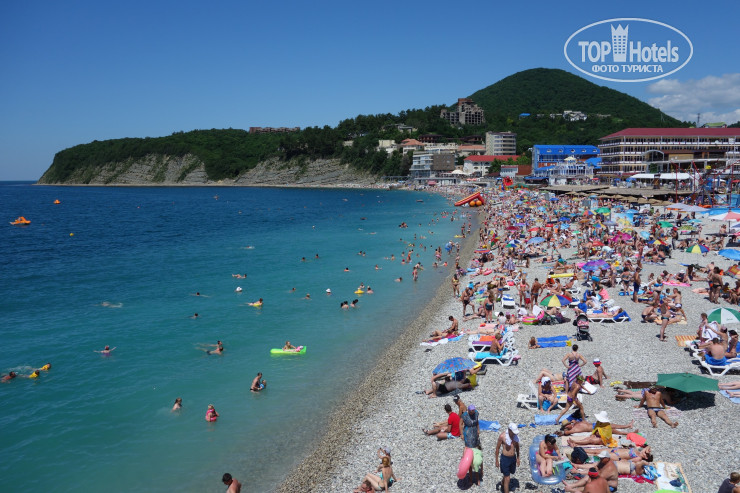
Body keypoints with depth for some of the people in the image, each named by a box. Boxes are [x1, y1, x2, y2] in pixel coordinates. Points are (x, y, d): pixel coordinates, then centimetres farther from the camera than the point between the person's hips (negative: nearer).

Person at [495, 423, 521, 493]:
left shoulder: (516, 435, -7)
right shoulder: (502, 436, -21)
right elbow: (497, 448, -10)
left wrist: (518, 458, 15)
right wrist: (497, 461, -5)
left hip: (513, 458, 6)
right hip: (505, 458, -6)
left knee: (508, 473, 27)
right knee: (507, 479, -4)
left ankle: (502, 483, 55)